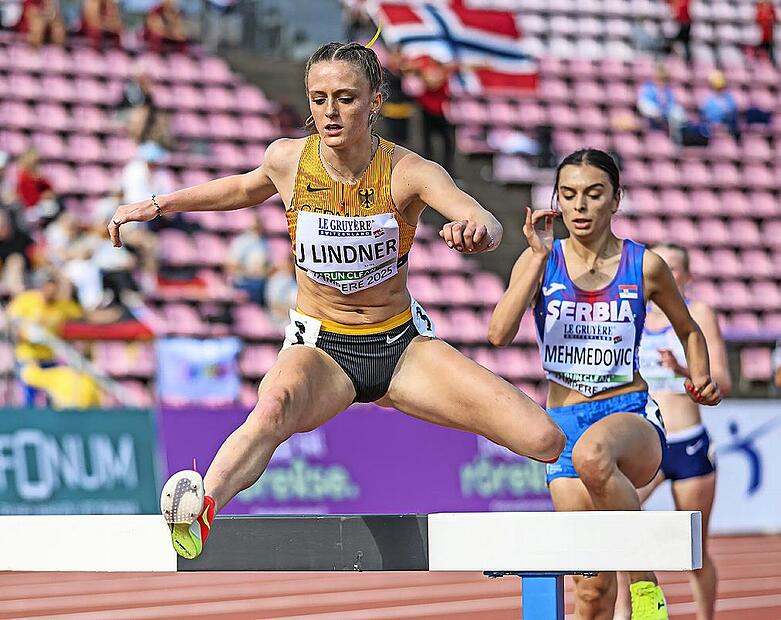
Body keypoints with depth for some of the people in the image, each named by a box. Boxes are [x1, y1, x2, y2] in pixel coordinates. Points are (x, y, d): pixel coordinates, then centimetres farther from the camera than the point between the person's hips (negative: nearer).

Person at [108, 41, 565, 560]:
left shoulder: (409, 172, -15)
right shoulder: (287, 160, -8)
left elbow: (489, 225, -32)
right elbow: (247, 189, 18)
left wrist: (476, 232, -56)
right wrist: (159, 204, 16)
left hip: (403, 346, 1)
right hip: (318, 348, -1)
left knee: (546, 441, -13)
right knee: (273, 410, -41)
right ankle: (199, 510, -63)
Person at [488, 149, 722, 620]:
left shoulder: (644, 266, 0)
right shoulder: (540, 260, 2)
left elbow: (689, 331, 17)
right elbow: (500, 335, -13)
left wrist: (701, 378, -1)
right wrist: (539, 257, -17)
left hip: (631, 417, -2)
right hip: (564, 422, 3)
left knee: (591, 454, -40)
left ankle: (645, 581, -23)